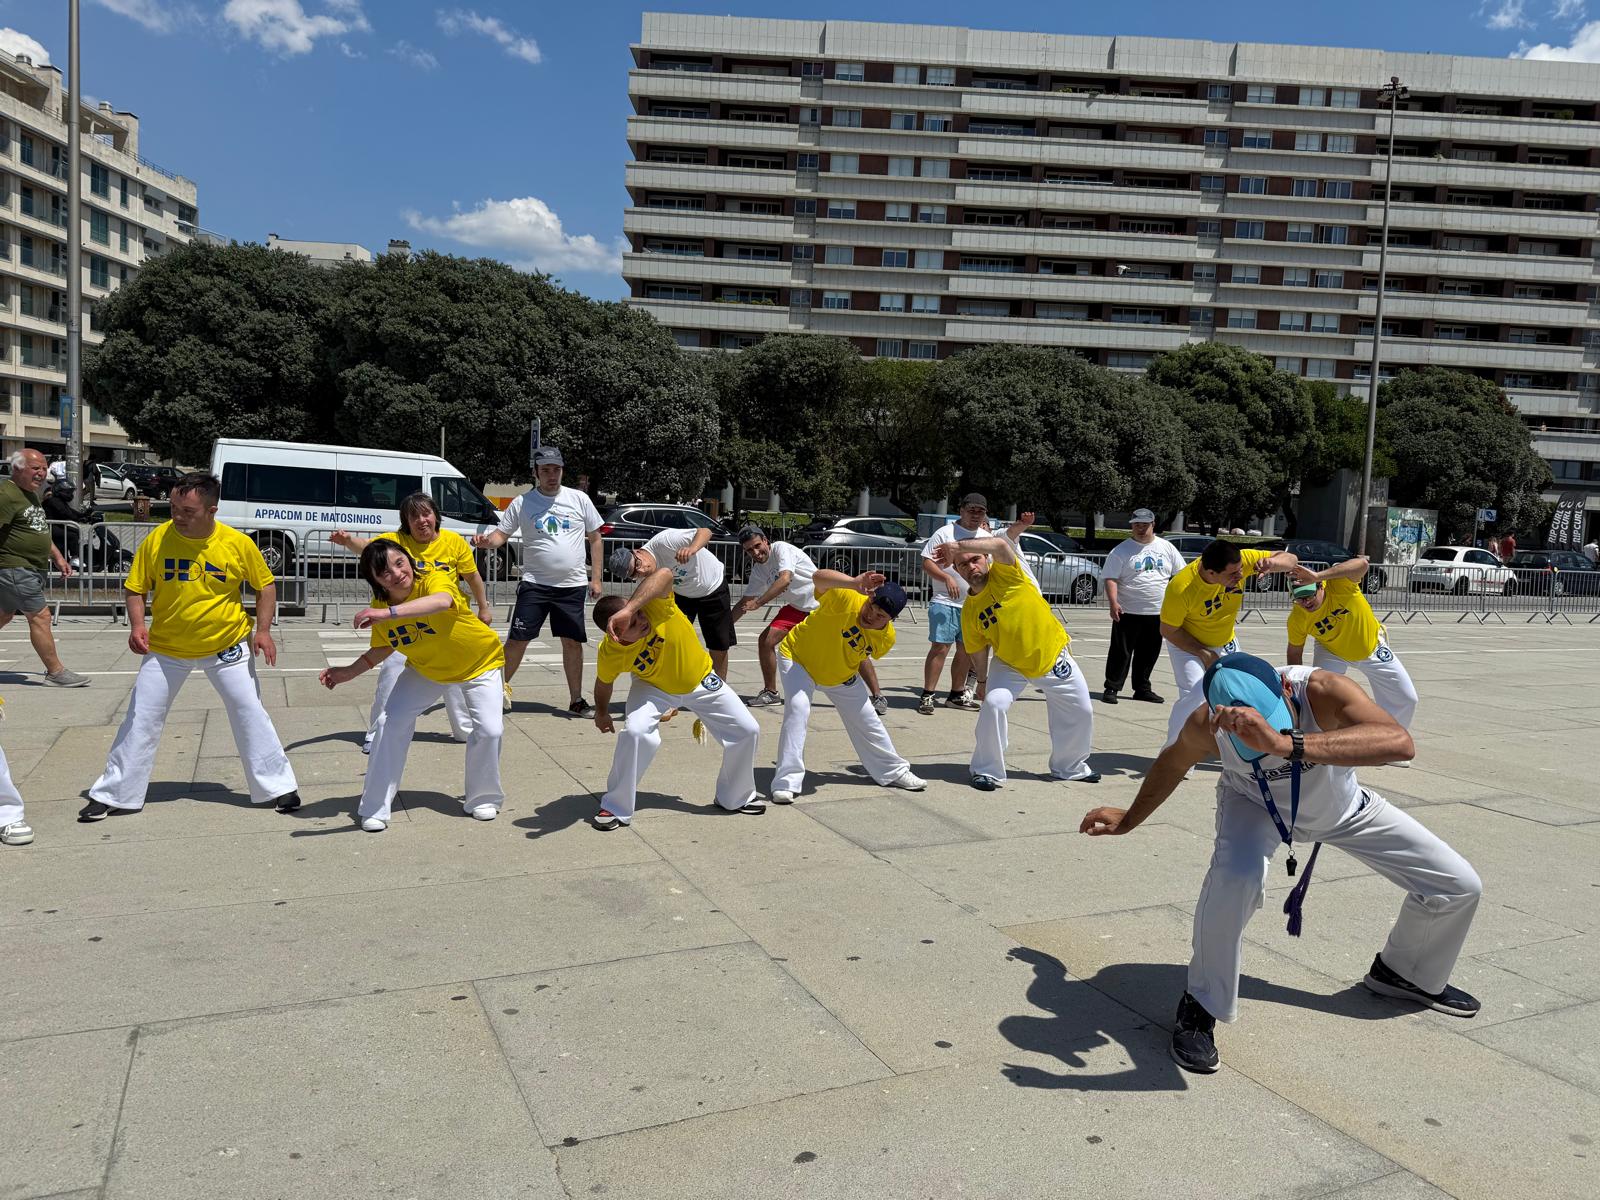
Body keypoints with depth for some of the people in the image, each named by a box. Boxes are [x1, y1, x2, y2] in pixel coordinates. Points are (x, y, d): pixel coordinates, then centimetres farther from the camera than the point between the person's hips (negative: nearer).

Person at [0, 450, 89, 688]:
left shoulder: (33, 494, 16)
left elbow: (40, 531, 26)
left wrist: (57, 556, 21)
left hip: (33, 569, 10)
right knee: (40, 616, -7)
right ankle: (56, 672, -2)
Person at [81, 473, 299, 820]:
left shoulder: (238, 543, -14)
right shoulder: (156, 540, -12)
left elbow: (266, 585, 0)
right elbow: (134, 588, 0)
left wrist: (263, 630, -10)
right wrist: (137, 625, -17)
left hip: (227, 647, -1)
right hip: (165, 650, 1)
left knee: (250, 713, 1)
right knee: (141, 719, 6)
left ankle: (278, 787, 13)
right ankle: (113, 794, 22)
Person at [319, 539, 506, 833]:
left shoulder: (434, 580, -34)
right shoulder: (378, 608, -17)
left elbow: (442, 601, -60)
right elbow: (384, 648, 1)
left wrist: (388, 613, -68)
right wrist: (349, 672, -12)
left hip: (479, 663, -4)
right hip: (425, 669, 4)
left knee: (489, 729, -14)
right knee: (390, 722, -8)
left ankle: (484, 799, 13)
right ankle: (375, 809, 7)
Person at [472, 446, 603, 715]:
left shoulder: (579, 499, 3)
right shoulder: (522, 503, 1)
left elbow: (595, 538, 8)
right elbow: (501, 534, 3)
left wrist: (596, 579, 4)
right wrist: (487, 541, -22)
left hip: (572, 585, 1)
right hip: (535, 583, -1)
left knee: (572, 642, 4)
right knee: (517, 640, -3)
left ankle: (576, 700, 15)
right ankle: (500, 687, 16)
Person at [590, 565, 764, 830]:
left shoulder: (653, 604, -37)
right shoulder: (609, 654, -29)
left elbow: (664, 574, -61)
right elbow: (604, 683, -5)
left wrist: (630, 609, -70)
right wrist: (602, 712, 12)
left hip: (701, 680, 1)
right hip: (653, 688, -1)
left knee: (748, 731, 0)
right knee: (635, 732, -29)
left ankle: (735, 797, 26)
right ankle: (616, 808, -8)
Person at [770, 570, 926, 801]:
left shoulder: (887, 638, -17)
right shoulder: (848, 600, -36)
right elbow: (819, 578, -57)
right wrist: (855, 583, -70)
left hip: (840, 675, 5)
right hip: (798, 657, -5)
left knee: (867, 719, 12)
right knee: (798, 709, -27)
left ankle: (894, 771, 34)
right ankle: (786, 782, -17)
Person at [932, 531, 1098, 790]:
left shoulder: (1004, 573, -20)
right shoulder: (969, 611, -10)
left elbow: (1000, 545, -42)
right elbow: (977, 650, 3)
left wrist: (957, 545, -44)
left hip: (1053, 657, -1)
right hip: (1010, 665, 1)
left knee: (1080, 713, 9)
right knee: (993, 705, -22)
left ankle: (1071, 767, 35)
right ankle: (987, 771, -5)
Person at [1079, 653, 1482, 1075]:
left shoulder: (1323, 691, -41)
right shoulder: (1206, 726, -34)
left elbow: (1400, 743, -60)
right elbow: (1173, 762, -9)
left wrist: (1287, 744, -72)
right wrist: (1129, 819, 5)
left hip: (1341, 806, 2)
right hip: (1255, 803, -2)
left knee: (1460, 887, 2)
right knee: (1235, 876, -35)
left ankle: (1404, 973, 33)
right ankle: (1201, 1007, -12)